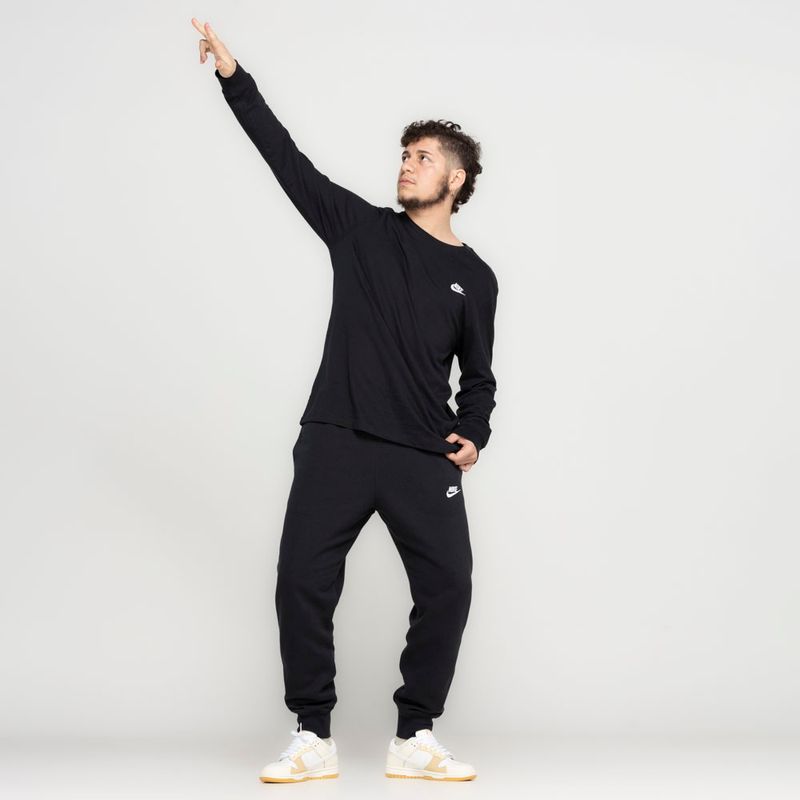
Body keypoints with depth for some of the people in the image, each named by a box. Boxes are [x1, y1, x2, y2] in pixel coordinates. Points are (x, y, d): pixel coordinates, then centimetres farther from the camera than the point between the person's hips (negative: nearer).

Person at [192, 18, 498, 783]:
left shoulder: (475, 277, 11)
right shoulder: (360, 227, 9)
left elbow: (477, 376, 19)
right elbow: (286, 157, 1)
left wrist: (473, 433, 0)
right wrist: (234, 79, -6)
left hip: (426, 458, 1)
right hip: (335, 442, 0)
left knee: (447, 586, -7)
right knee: (303, 580, -6)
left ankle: (413, 738, 6)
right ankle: (312, 737, 5)